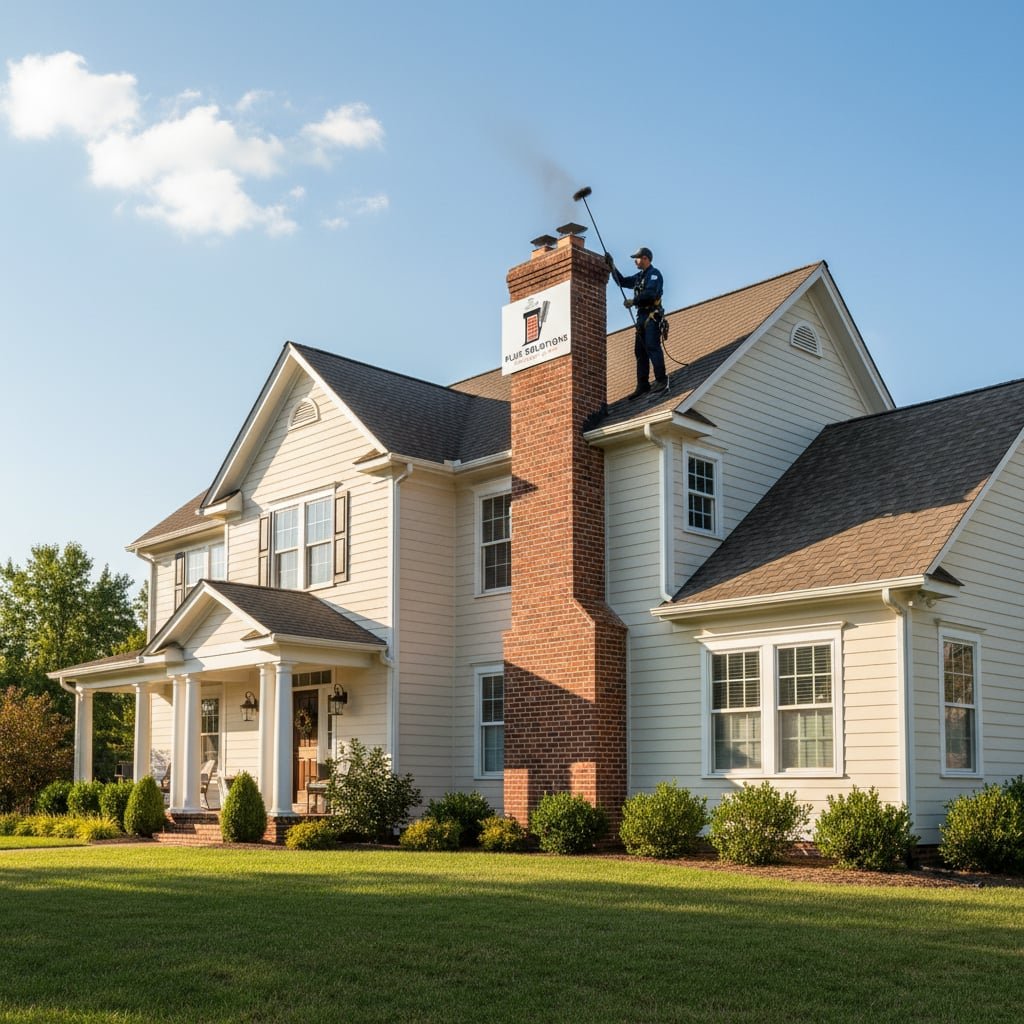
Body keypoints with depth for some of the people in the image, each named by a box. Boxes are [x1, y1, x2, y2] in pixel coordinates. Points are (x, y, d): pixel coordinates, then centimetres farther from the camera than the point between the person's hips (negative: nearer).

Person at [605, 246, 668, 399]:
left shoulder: (654, 274, -4)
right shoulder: (639, 276, 24)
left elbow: (650, 293, -18)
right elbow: (622, 282, 30)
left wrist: (633, 301, -13)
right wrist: (612, 267, 22)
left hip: (652, 315, -9)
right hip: (642, 316, 9)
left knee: (652, 347, -18)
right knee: (640, 351, 4)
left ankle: (662, 381, -20)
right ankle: (643, 385, 3)